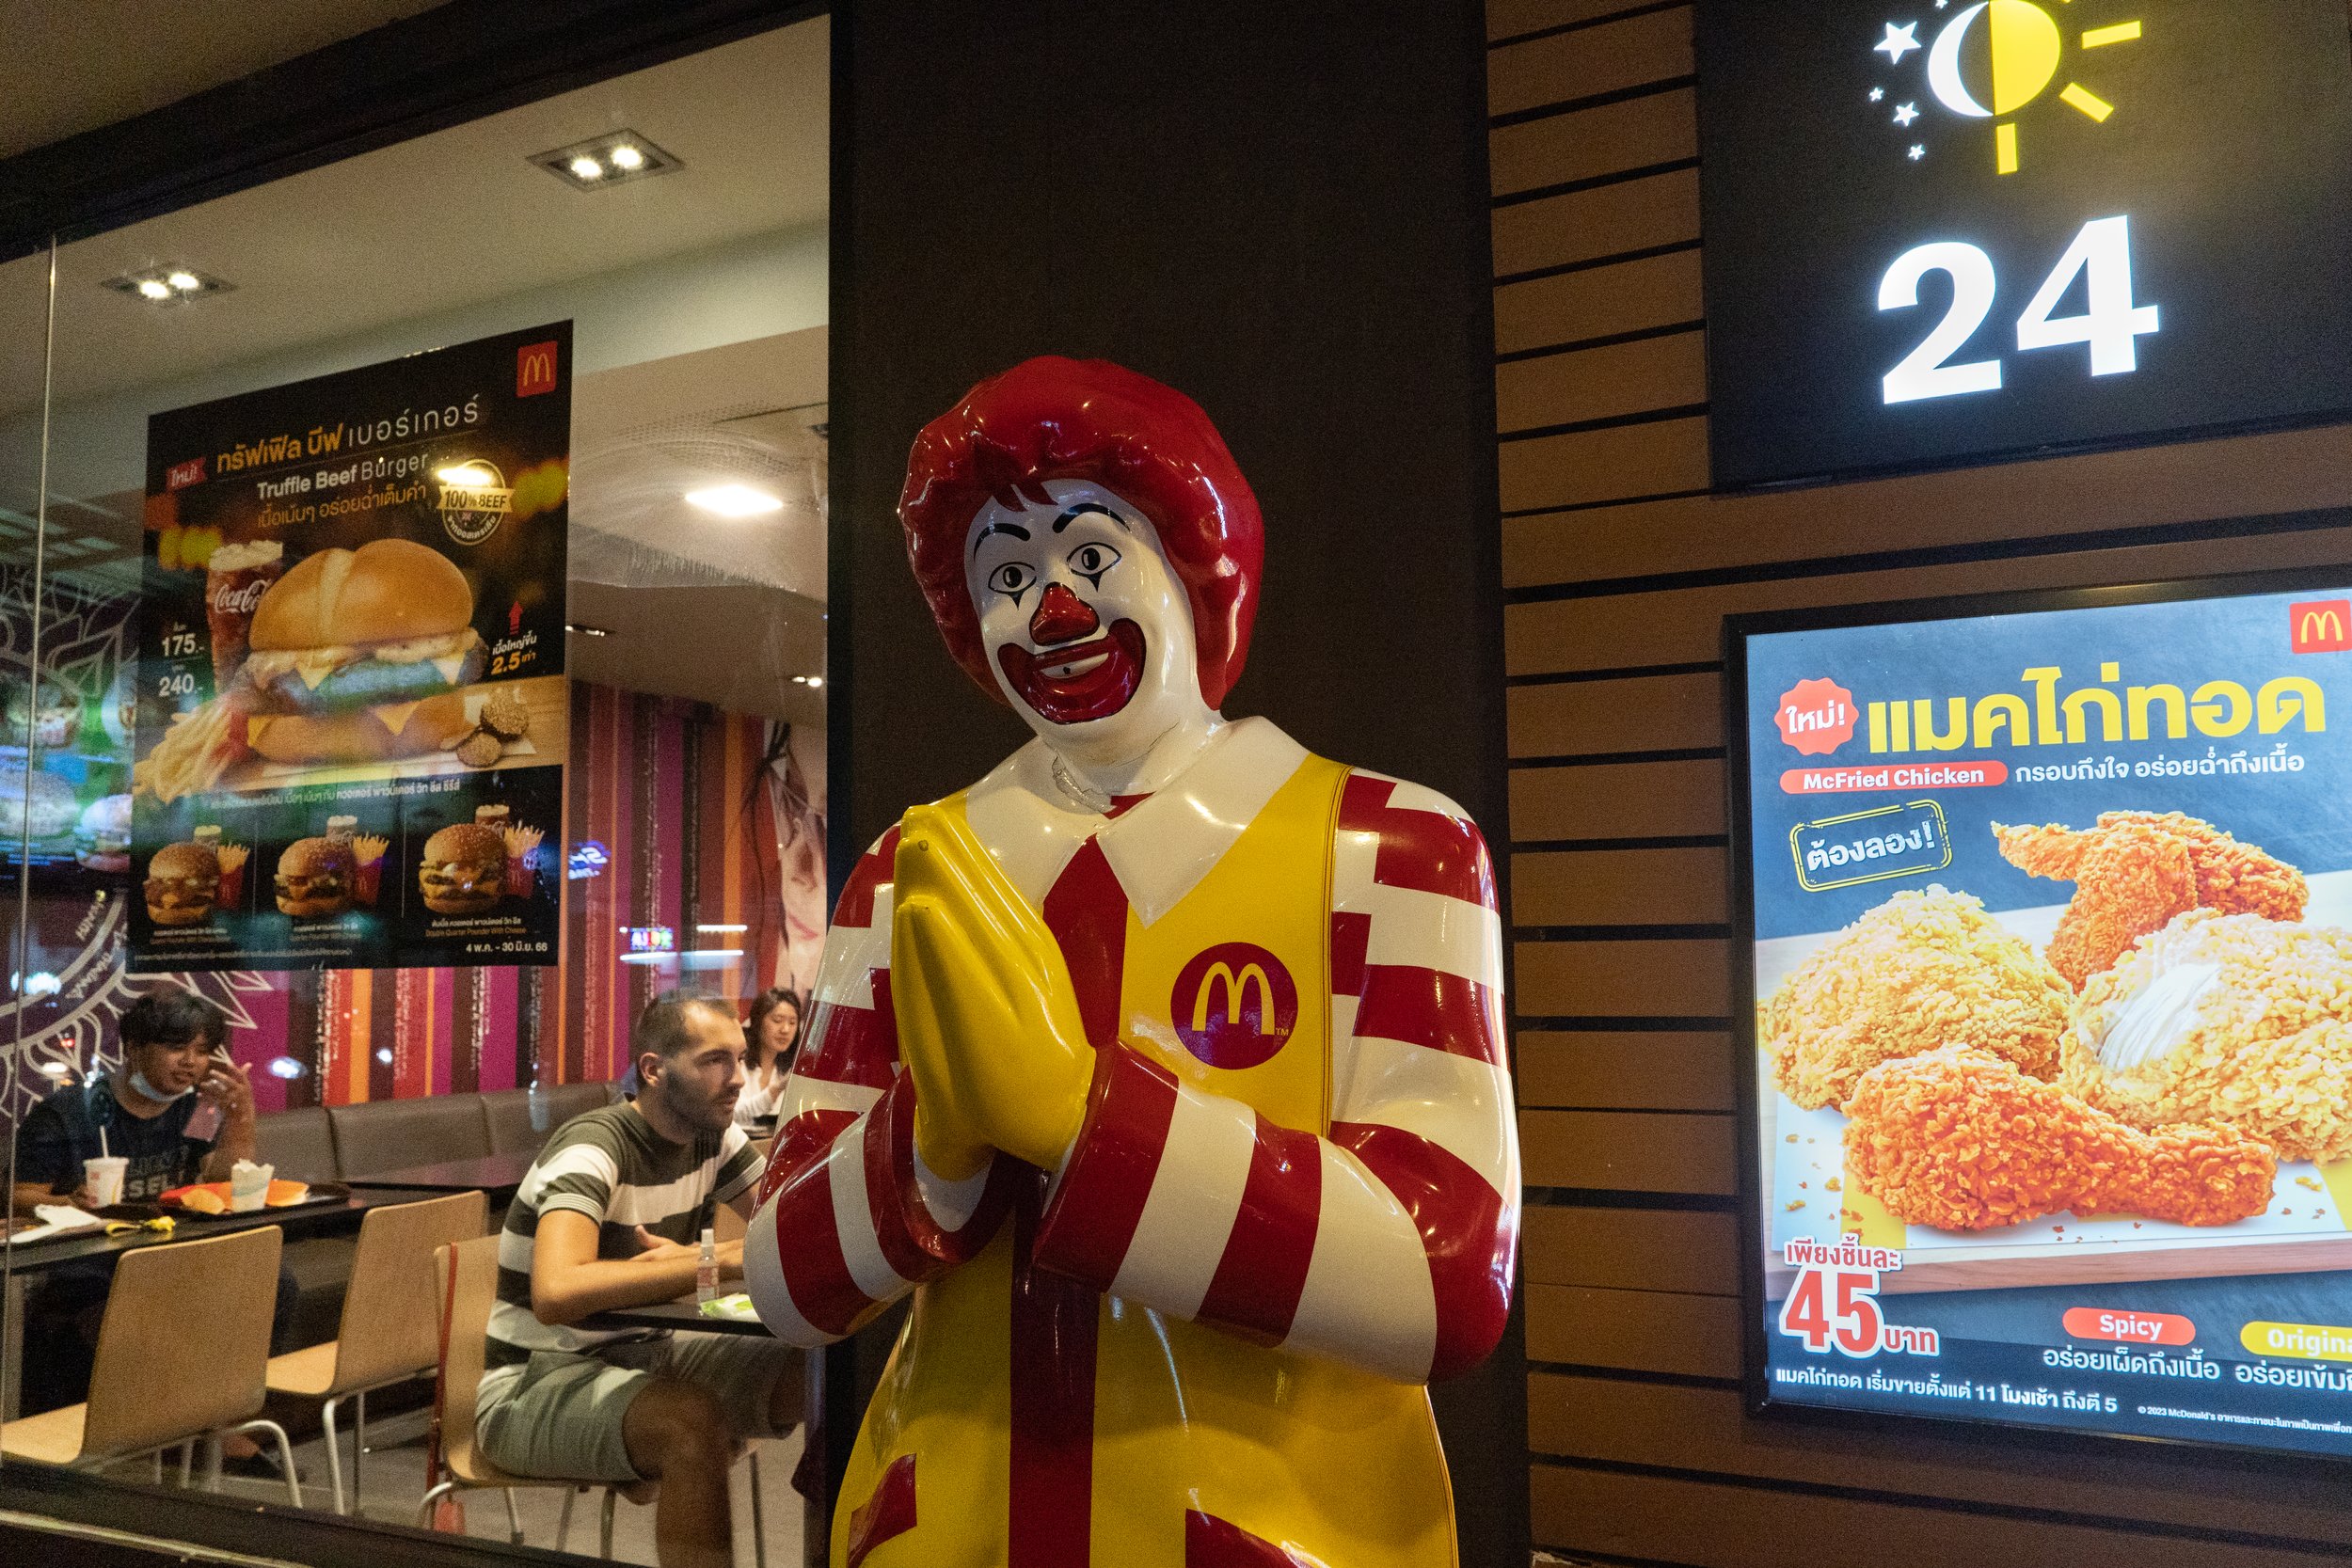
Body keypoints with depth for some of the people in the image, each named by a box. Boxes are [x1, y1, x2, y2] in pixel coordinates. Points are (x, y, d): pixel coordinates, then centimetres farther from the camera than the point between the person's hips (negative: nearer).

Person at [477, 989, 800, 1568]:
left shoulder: (715, 1136, -2)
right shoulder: (591, 1149, -24)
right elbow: (556, 1295, -40)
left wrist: (695, 1257, -24)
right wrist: (717, 1262, -35)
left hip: (645, 1354, 7)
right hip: (535, 1384, -7)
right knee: (694, 1420, -35)